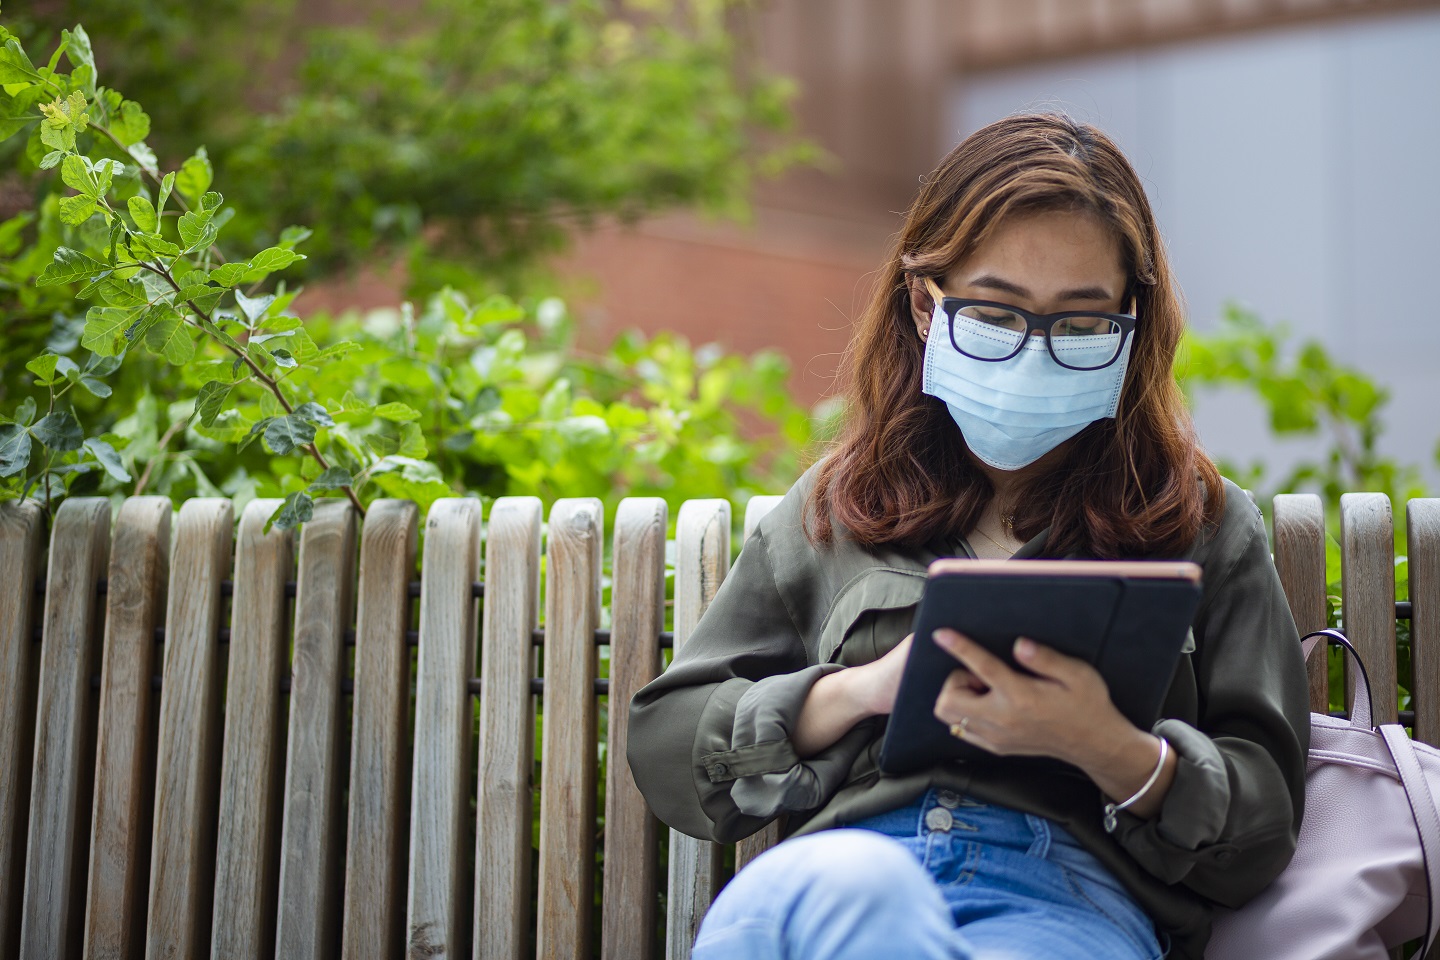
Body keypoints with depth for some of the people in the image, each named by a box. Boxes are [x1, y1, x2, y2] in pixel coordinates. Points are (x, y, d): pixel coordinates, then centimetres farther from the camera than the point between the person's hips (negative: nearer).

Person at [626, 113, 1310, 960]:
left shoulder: (1205, 526, 20)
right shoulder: (836, 510, 24)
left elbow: (1260, 836, 13)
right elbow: (664, 746, 20)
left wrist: (1108, 746, -9)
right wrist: (867, 689, 2)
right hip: (828, 871, 1)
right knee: (852, 886, -41)